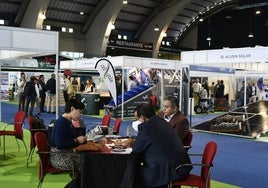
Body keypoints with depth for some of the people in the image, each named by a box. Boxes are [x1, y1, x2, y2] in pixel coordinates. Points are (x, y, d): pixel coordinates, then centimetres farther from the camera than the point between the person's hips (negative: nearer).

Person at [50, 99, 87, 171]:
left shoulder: (68, 122, 10)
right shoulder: (60, 123, -18)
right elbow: (60, 145, -24)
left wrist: (80, 139, -2)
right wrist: (76, 141, -15)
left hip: (68, 153, 9)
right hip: (58, 156, -9)